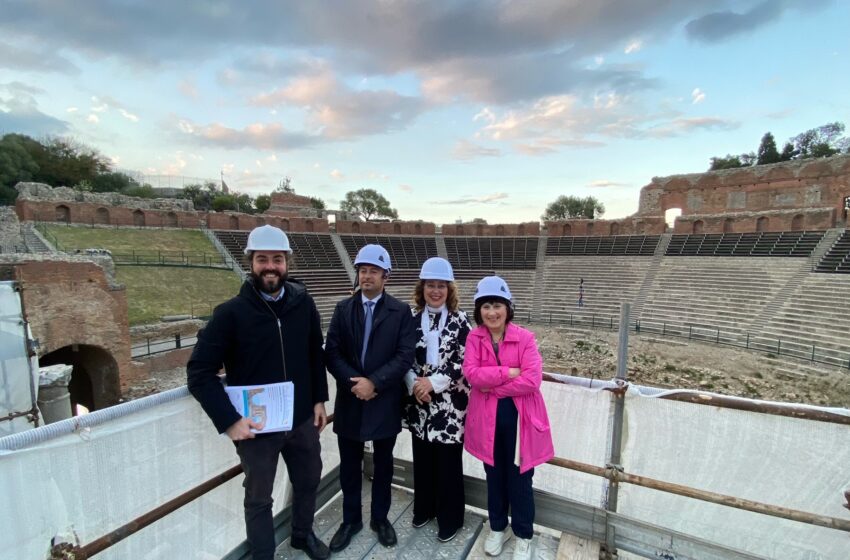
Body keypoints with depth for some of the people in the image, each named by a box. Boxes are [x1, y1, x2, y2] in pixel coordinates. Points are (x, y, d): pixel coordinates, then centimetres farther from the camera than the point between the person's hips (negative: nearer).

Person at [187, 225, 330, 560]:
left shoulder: (303, 303, -7)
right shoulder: (231, 313, -16)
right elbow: (199, 372, -12)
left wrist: (319, 398, 3)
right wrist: (228, 419, -18)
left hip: (302, 419, 4)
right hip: (256, 426, -3)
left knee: (308, 481, 24)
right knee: (259, 500, 17)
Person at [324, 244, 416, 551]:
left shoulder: (401, 311, -5)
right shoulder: (343, 308, 1)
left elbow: (405, 356, -12)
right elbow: (331, 353, -3)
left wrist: (374, 382, -20)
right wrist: (354, 382, -16)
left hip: (385, 402, -1)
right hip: (350, 401, 2)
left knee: (383, 465, 17)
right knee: (349, 466, 17)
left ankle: (380, 518, 39)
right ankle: (351, 520, 39)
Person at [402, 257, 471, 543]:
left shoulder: (460, 321, -7)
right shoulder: (412, 319, 2)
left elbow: (463, 363, -11)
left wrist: (433, 382, -17)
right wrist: (414, 384, -13)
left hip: (450, 404, -3)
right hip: (420, 403, 3)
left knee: (448, 463, 10)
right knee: (422, 459, 18)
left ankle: (449, 519, 32)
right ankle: (424, 508, 42)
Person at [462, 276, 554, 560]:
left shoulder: (525, 337, -11)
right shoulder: (474, 337, -5)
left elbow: (532, 380, -19)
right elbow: (471, 374, -17)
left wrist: (492, 386, -16)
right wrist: (509, 372, -22)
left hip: (518, 418, -2)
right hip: (487, 419, 2)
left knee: (519, 479, 14)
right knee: (494, 476, 20)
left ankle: (523, 535, 38)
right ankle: (497, 528, 43)